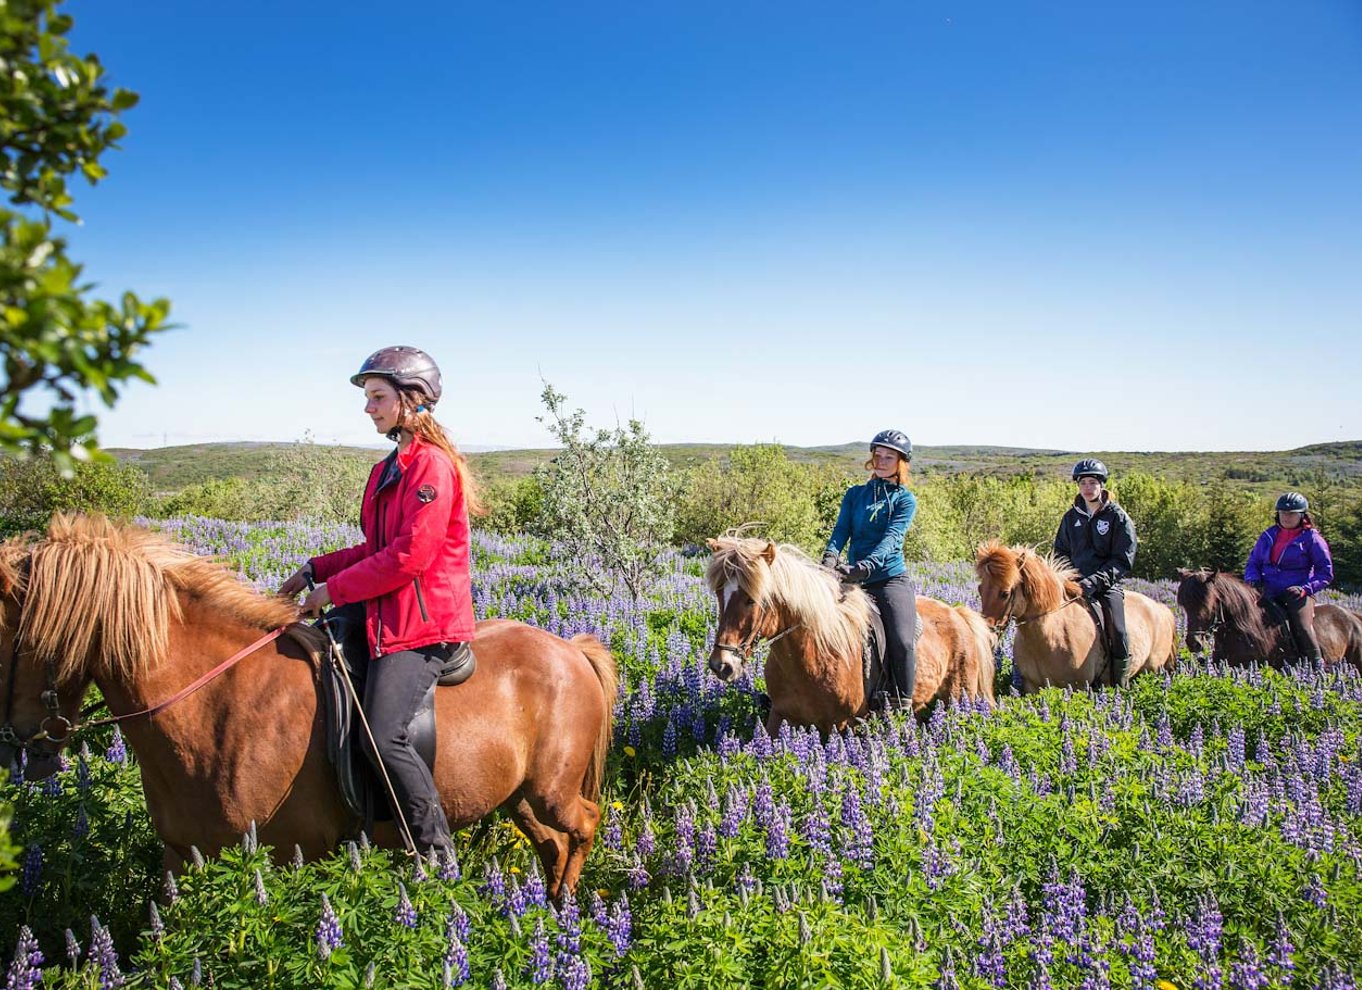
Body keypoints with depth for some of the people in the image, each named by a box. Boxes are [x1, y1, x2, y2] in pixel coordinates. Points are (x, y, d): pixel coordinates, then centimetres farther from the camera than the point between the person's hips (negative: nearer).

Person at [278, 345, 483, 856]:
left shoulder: (432, 465, -14)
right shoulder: (390, 468, 17)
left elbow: (409, 555, -21)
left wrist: (336, 589, -13)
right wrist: (315, 570, 13)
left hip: (423, 626, -11)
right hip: (387, 617, 11)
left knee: (384, 737, -22)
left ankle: (438, 853, -9)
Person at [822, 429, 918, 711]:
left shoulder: (905, 500, 4)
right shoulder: (855, 494, 15)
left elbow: (890, 539, -12)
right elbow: (841, 530, 2)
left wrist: (863, 567, -30)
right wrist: (830, 556, -21)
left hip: (892, 579, -3)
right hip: (853, 581, 3)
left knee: (902, 641, -23)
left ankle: (903, 708, -11)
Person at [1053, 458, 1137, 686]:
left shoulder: (1118, 517, -2)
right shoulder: (1071, 517, 11)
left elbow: (1123, 561, -7)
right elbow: (1060, 552, 19)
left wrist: (1096, 580, -19)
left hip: (1107, 584, -4)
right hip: (1075, 582, 4)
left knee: (1118, 633, -22)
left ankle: (1120, 686, -8)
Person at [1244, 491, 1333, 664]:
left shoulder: (1311, 538, 3)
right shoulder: (1268, 535, 14)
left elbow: (1326, 572, 2)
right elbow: (1253, 563, 19)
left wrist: (1305, 589, -14)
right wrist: (1254, 580, -4)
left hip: (1297, 596, -4)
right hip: (1269, 594, 4)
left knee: (1303, 627, -25)